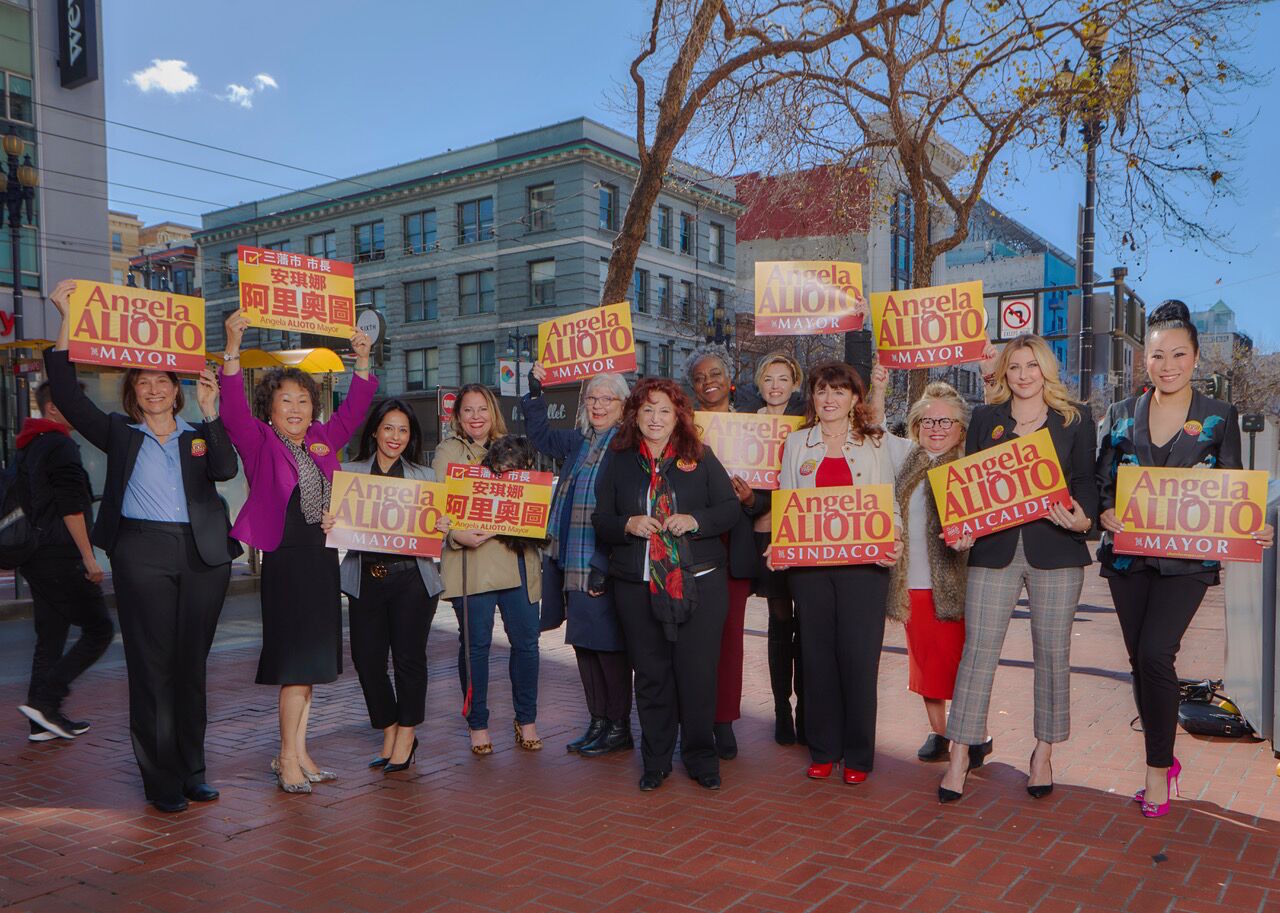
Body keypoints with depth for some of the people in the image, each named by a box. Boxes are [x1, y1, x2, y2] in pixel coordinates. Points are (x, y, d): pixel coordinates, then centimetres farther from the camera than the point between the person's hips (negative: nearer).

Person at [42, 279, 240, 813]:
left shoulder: (198, 434, 13)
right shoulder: (120, 434, 11)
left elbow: (225, 469, -5)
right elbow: (66, 394, 0)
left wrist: (210, 412, -12)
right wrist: (67, 320, -4)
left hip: (203, 557, 2)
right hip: (143, 554, -1)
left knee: (191, 666, 8)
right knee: (152, 667, -1)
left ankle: (192, 771, 18)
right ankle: (161, 781, 7)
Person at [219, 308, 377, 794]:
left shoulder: (323, 439, 11)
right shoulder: (259, 442, -3)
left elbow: (353, 409, 17)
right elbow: (234, 408, -17)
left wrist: (362, 361, 7)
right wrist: (232, 348, -27)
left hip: (323, 557, 6)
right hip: (285, 558, -6)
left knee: (313, 659, 10)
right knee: (297, 658, -5)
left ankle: (298, 753, 20)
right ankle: (287, 757, 7)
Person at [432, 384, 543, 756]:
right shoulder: (448, 452, 6)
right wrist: (457, 533, -23)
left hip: (517, 557, 4)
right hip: (473, 560, -3)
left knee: (526, 640, 3)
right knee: (475, 644, 1)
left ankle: (526, 719, 19)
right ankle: (478, 725, 15)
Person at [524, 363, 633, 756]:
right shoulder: (576, 441, 14)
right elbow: (540, 434, 33)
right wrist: (535, 392, 22)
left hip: (607, 562, -7)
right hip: (574, 561, 8)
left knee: (608, 643, 0)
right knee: (583, 642, 12)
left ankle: (619, 727, 13)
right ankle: (599, 720, 25)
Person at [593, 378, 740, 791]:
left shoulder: (700, 457, 5)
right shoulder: (619, 463, 8)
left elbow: (731, 507, 3)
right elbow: (600, 520, 8)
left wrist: (695, 520, -15)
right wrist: (628, 525, -13)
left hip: (699, 583, -1)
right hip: (638, 586, 1)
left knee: (698, 672, 2)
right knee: (650, 674, 7)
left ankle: (701, 757, 19)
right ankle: (656, 761, 22)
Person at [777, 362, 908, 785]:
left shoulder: (879, 443, 8)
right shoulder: (796, 443, 12)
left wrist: (894, 542, -7)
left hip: (864, 562, -2)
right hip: (808, 563, 2)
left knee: (860, 656, -2)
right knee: (817, 655, 6)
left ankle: (859, 756, 11)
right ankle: (823, 750, 19)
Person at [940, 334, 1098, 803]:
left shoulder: (1075, 419, 7)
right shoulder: (984, 418, 11)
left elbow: (1085, 481, 4)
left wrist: (1083, 518, -15)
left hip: (1055, 550, 0)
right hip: (994, 549, 0)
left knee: (1052, 653, 7)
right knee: (978, 651, -2)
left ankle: (1044, 752, 23)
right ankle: (959, 756, 6)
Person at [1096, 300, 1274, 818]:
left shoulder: (1220, 418, 3)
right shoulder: (1122, 416, 8)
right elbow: (1101, 484, 6)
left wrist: (1255, 532, -15)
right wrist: (1106, 514, -15)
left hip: (1187, 558, -3)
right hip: (1128, 556, 3)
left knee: (1155, 654, -16)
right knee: (1140, 659, 8)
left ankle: (1158, 768, 0)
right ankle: (1164, 758, 26)